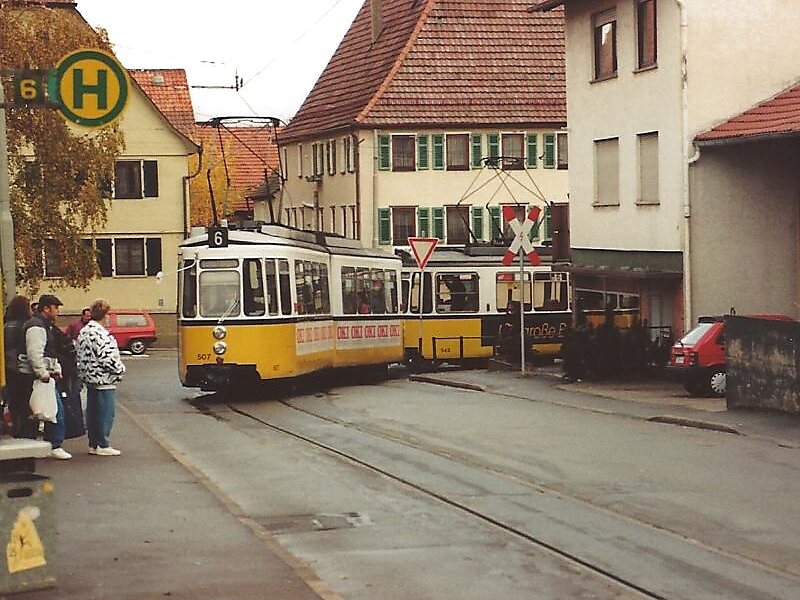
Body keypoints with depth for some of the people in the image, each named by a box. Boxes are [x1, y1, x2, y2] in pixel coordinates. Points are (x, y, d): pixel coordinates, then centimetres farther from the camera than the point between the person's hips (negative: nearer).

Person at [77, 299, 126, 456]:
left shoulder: (83, 332, 9)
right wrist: (120, 371, -8)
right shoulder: (101, 334, -20)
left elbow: (80, 355, 15)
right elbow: (108, 357, -23)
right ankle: (102, 445, 1)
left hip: (90, 378, 9)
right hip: (104, 380, -9)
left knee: (92, 412, 13)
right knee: (105, 413, -2)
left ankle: (93, 444, 18)